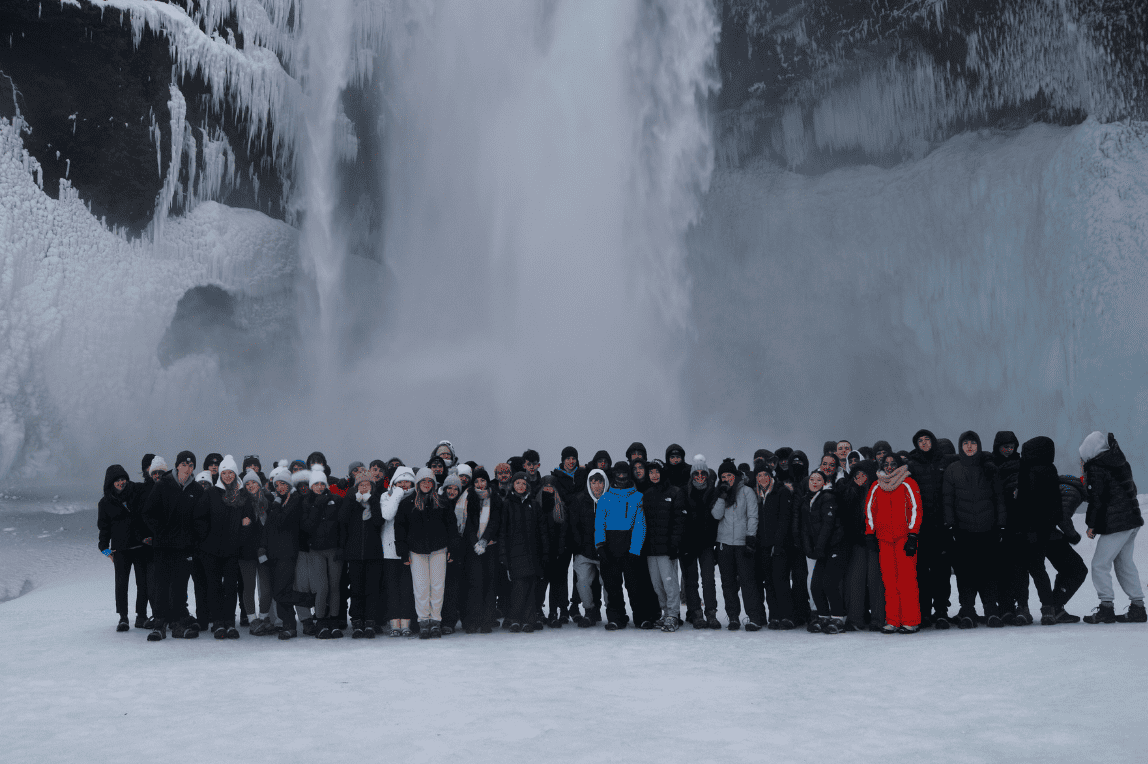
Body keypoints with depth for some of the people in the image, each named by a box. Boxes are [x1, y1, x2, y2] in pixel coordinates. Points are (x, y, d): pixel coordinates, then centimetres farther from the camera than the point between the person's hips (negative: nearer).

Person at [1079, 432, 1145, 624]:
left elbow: (1096, 499, -14)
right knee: (1125, 563, 16)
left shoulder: (1095, 468, -12)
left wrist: (1091, 525, -7)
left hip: (1116, 524, -9)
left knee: (1100, 564, -3)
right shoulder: (1118, 461, 14)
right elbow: (1132, 488, 22)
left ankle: (1106, 608, -3)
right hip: (1132, 519, 9)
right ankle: (1137, 607, 18)